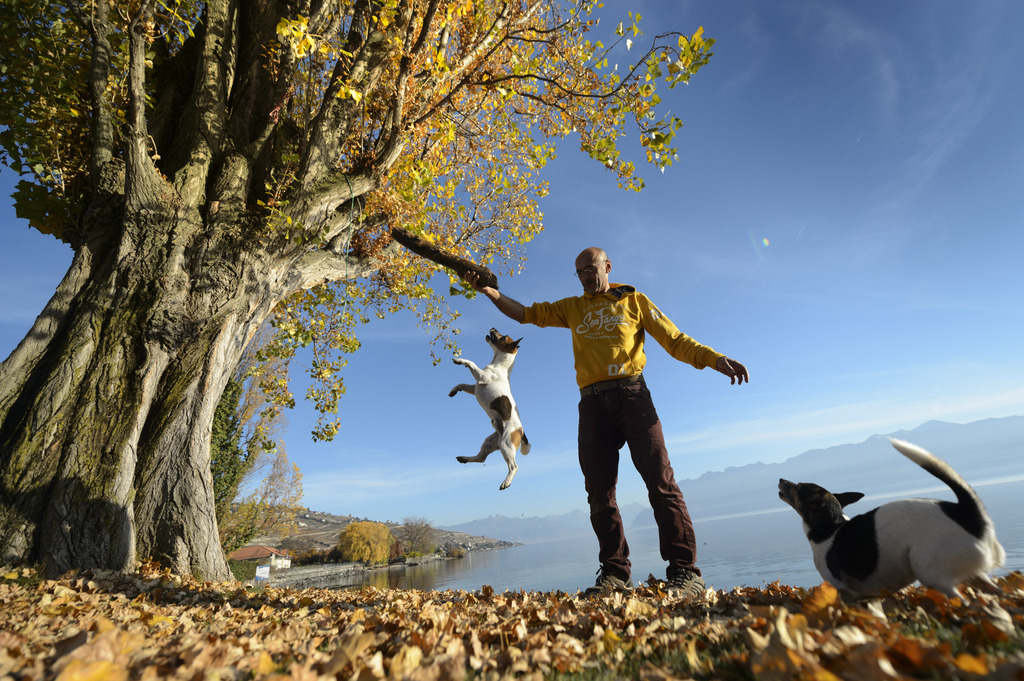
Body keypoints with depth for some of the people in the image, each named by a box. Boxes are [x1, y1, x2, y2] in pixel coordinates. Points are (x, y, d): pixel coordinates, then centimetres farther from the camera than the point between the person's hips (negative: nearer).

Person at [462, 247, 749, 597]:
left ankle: (684, 571, -2)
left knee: (659, 478, -11)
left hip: (631, 394, -2)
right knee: (599, 491, 0)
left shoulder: (634, 300, 16)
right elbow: (525, 313, 20)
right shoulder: (571, 308, 23)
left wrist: (716, 359, -6)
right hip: (592, 404, 3)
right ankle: (615, 573, 10)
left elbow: (676, 340, 10)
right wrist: (488, 291, 7)